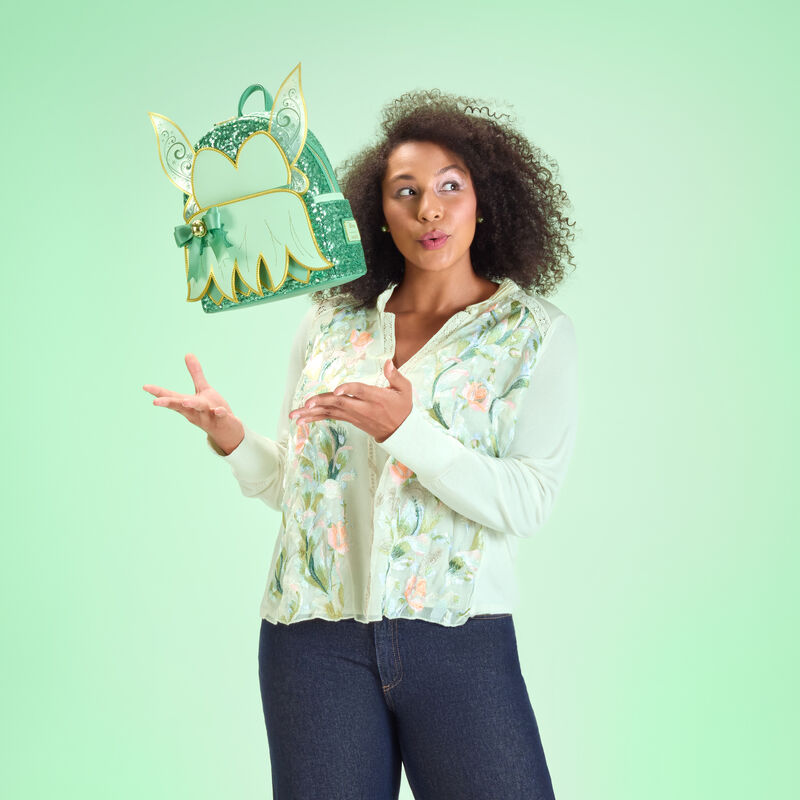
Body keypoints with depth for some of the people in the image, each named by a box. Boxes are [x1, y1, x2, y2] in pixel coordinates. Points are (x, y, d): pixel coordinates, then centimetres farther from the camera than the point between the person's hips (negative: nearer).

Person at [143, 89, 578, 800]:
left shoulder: (537, 333, 1)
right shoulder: (331, 321, 9)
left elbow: (526, 504, -10)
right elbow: (293, 483, 13)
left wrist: (406, 429, -21)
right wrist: (230, 436, -6)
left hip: (458, 637, -2)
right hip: (315, 636, 2)